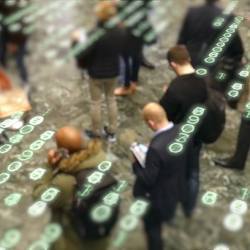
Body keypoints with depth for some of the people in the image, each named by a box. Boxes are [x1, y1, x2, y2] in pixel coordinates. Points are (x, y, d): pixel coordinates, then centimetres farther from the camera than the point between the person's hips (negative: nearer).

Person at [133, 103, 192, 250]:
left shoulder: (156, 147, -40)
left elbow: (148, 179, -28)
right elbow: (187, 158, -1)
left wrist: (136, 164, -12)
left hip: (159, 196, -7)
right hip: (178, 187, 8)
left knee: (152, 227, 20)